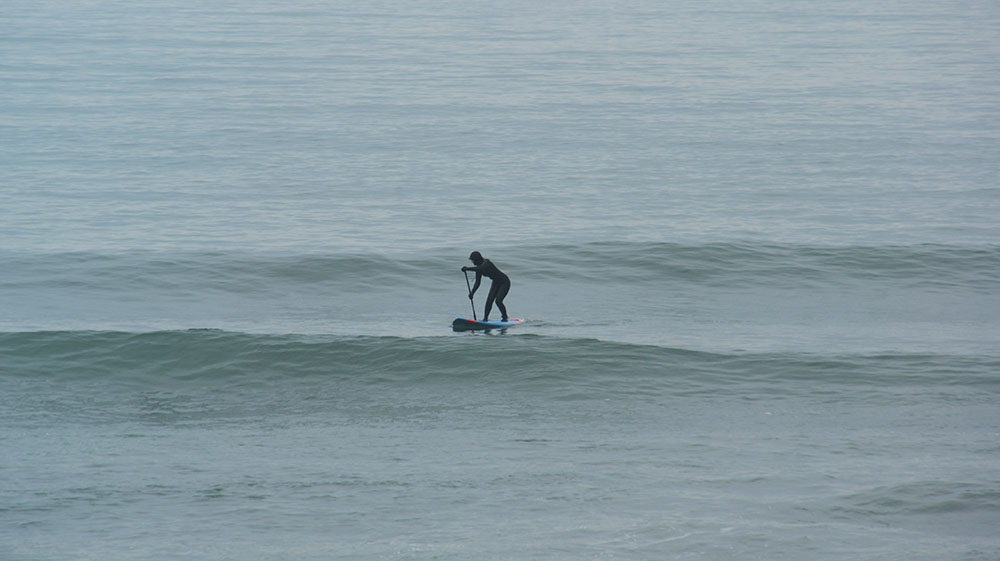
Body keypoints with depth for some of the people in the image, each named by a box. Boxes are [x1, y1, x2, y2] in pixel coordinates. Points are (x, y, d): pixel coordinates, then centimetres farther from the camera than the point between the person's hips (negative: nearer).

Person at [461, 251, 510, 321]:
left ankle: (505, 318, 0)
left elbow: (480, 269, -49)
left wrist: (467, 268, -50)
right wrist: (472, 293, -11)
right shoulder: (479, 267, -2)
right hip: (495, 283, 8)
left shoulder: (486, 263, -26)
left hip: (504, 282, -8)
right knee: (489, 300, -7)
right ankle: (485, 318, -3)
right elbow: (477, 283, 1)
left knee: (498, 301, -17)